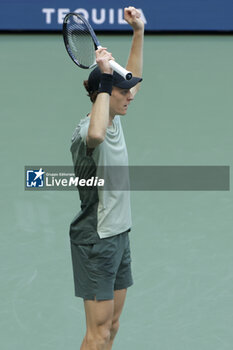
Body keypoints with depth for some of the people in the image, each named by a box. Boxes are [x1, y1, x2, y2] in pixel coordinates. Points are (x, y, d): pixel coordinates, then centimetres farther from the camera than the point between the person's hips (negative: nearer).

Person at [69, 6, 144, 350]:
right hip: (96, 240, -9)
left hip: (119, 234, 9)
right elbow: (96, 134, -47)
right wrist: (105, 79, -40)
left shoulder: (115, 121, 6)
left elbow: (133, 77, 20)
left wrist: (139, 31, 11)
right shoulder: (85, 131, -20)